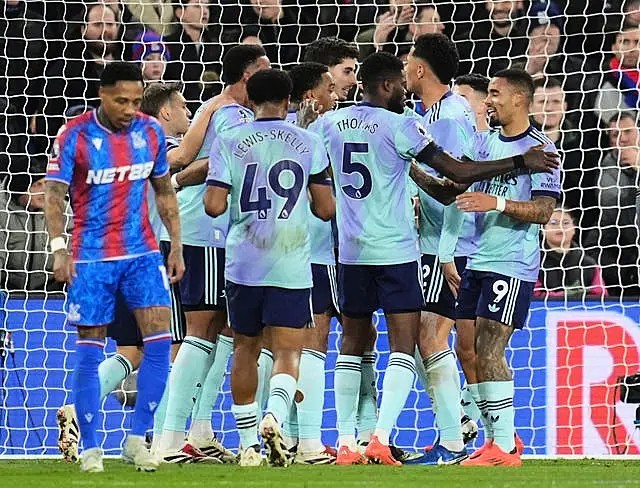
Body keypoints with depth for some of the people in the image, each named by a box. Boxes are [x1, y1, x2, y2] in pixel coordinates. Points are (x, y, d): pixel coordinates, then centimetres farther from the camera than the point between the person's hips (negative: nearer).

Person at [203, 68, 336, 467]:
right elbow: (326, 209, 2)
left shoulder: (229, 142, 0)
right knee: (288, 351, 0)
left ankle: (248, 444, 17)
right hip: (291, 265, -1)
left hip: (243, 264, 1)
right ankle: (274, 415, -29)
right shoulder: (308, 143, 1)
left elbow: (214, 206, -6)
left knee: (246, 348, 15)